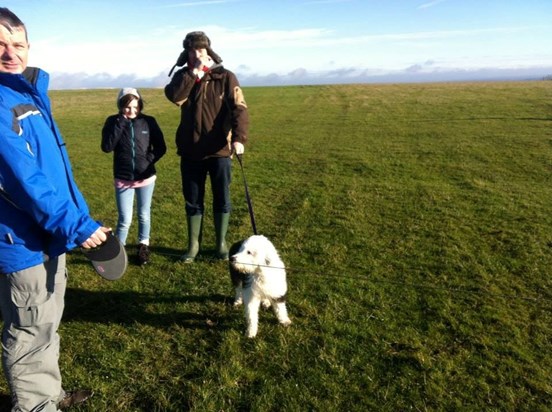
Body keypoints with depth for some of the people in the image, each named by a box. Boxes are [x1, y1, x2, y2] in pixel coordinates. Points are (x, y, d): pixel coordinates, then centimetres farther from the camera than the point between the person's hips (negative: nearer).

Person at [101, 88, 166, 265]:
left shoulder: (148, 121, -4)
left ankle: (143, 246, 32)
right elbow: (107, 147, -16)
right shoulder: (113, 122, -3)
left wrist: (148, 161, -13)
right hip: (123, 180, -1)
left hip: (146, 178, 1)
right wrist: (120, 123, -19)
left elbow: (161, 147, 1)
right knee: (125, 219, -1)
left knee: (144, 215, 13)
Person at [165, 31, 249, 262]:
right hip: (191, 151, 2)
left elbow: (239, 109, -14)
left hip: (219, 150, -2)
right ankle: (193, 245, 25)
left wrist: (239, 138, -29)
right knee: (193, 200, 11)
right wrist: (194, 73, -20)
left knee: (222, 199, 8)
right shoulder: (183, 77, 6)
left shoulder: (226, 77, -3)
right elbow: (174, 97, -16)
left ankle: (221, 243, 25)